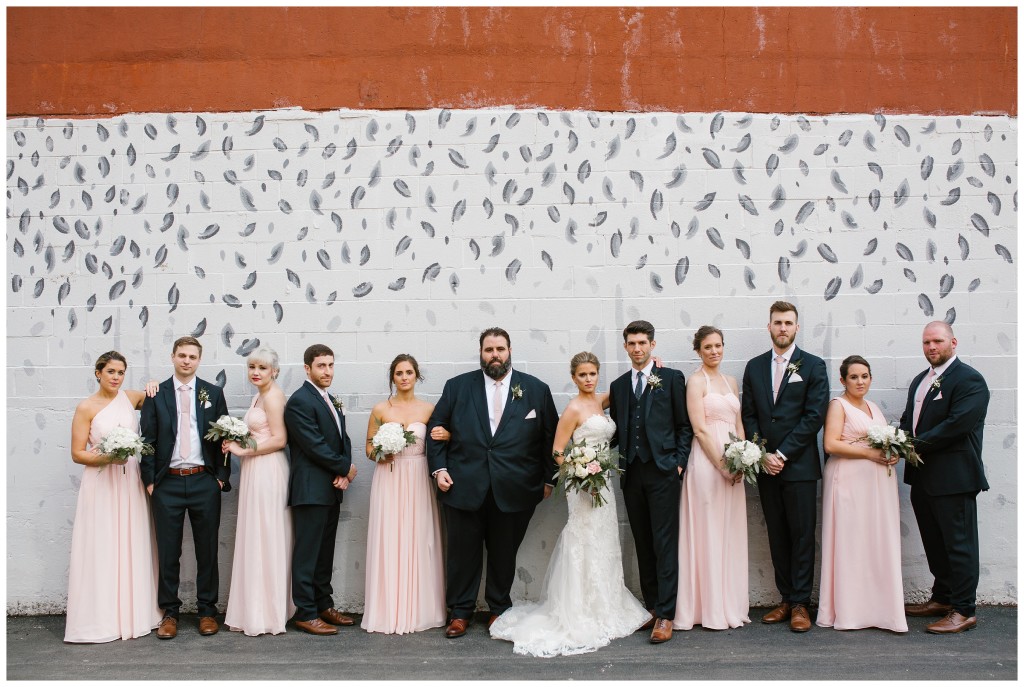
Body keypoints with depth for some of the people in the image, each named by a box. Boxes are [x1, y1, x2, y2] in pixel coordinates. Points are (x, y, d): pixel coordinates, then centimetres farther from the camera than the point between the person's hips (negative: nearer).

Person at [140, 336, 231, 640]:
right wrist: (149, 480, -3)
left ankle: (207, 611, 17)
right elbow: (147, 440, 3)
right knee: (168, 551, 5)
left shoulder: (213, 393, 6)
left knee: (207, 549, 6)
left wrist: (221, 476, -2)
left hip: (204, 481, 0)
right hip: (167, 483, 0)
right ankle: (169, 612, 17)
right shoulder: (156, 395, 4)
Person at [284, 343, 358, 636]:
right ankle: (305, 614, 5)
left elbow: (342, 439, 14)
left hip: (332, 490, 9)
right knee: (307, 553, -2)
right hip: (311, 489, -8)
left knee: (325, 552, 14)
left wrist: (343, 474, -4)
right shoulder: (300, 401, -12)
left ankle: (324, 605, 23)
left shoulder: (332, 401, 16)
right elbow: (315, 446, -18)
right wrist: (346, 468, -7)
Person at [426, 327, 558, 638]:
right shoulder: (457, 386, 5)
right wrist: (438, 468, -3)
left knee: (504, 553, 12)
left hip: (514, 490, 0)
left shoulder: (536, 389, 4)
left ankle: (499, 608, 30)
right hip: (464, 486, 0)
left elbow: (550, 437, 6)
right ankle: (460, 612, 23)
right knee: (462, 552, 7)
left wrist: (548, 479, 3)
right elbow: (435, 428, 7)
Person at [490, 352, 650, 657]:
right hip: (586, 484, -8)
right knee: (585, 547, -2)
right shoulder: (574, 409, -12)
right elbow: (557, 452, -11)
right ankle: (583, 618, 8)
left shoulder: (600, 401, 8)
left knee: (603, 547, 14)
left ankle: (603, 609, 27)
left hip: (604, 483, 8)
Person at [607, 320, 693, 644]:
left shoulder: (672, 378, 3)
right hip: (632, 473, 4)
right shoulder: (618, 386, 15)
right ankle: (651, 605, 18)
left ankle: (665, 614, -3)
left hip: (662, 471, -4)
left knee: (664, 543, -5)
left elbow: (685, 425, 2)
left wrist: (679, 462, -6)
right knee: (643, 544, 9)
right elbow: (617, 431, 16)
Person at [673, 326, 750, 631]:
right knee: (708, 534, -2)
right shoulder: (696, 381, -5)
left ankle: (732, 605, 20)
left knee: (731, 534, 10)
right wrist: (722, 464, -14)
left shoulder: (731, 382, 16)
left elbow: (738, 425, 15)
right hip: (707, 461, -7)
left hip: (733, 463, 7)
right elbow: (700, 429, -11)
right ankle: (711, 610, 5)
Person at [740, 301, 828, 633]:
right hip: (766, 466, 4)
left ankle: (800, 603, 8)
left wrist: (782, 453, -12)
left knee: (802, 535, 1)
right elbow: (749, 416, 8)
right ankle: (786, 599, 17)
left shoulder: (813, 366, 0)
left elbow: (814, 416, -8)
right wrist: (763, 455, -5)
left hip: (799, 465, -3)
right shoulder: (754, 367, 11)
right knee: (777, 535, 8)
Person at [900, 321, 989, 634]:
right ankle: (942, 598, 30)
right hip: (922, 476, 9)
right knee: (934, 542, 17)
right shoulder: (920, 380, 17)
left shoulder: (969, 379, -11)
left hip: (953, 477, -9)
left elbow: (958, 424, -21)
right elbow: (908, 420, 18)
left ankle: (963, 611, 7)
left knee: (959, 544, -1)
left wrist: (915, 444, -18)